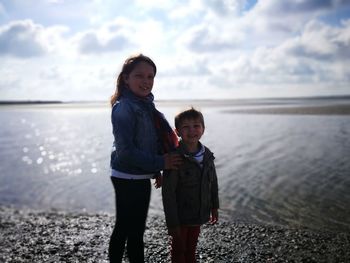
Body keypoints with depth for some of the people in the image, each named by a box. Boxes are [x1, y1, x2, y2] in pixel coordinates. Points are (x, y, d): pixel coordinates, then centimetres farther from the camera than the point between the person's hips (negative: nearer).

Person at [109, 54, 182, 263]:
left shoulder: (146, 104, 9)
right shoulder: (124, 108, -18)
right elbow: (125, 151, -23)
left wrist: (156, 170, 17)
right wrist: (160, 163, -21)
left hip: (139, 177, 9)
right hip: (129, 179, -9)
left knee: (124, 229, 20)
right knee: (135, 231, 2)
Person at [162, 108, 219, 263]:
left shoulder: (207, 155, -4)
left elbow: (213, 182, 10)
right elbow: (168, 192, -21)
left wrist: (214, 207, 15)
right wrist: (172, 223, -20)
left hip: (199, 215, 5)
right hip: (180, 217, -5)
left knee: (192, 247, 23)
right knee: (179, 250, 14)